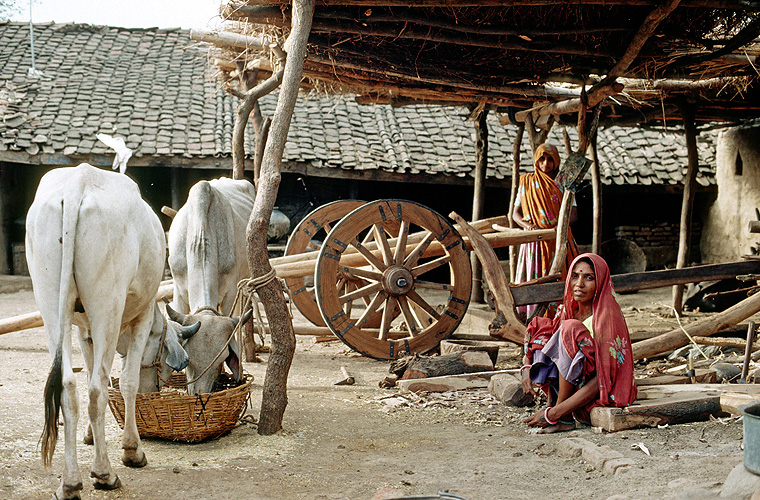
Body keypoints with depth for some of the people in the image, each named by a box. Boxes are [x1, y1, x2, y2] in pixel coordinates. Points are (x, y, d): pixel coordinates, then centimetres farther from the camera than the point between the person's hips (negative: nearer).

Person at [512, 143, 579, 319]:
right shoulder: (527, 182, 11)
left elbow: (573, 214, 1)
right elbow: (515, 213, 7)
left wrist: (559, 226, -19)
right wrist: (528, 225, -13)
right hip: (534, 240, 0)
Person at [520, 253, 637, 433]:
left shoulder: (607, 316, -20)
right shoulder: (568, 310, 2)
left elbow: (603, 378, -26)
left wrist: (554, 414, -30)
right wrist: (526, 369, -12)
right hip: (574, 388, 7)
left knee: (570, 329, -26)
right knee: (539, 328, -2)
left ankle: (562, 417, -21)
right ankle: (553, 403, -7)